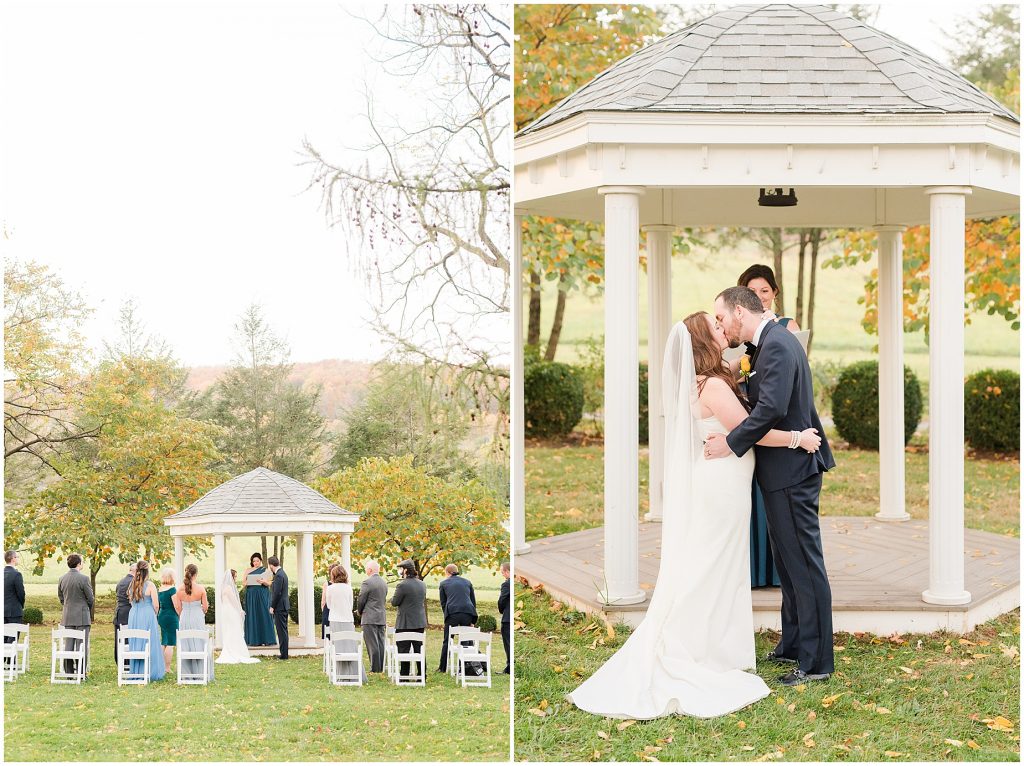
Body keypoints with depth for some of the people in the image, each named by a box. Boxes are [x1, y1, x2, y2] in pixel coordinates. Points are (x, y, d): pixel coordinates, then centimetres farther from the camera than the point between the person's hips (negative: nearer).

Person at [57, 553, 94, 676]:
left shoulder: (62, 579, 4)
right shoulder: (83, 578, -14)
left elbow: (60, 597, 13)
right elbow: (91, 598, -9)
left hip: (67, 617, 5)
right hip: (82, 617, -5)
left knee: (68, 645, 9)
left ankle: (68, 672, 10)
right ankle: (81, 673, -2)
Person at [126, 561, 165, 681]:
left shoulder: (132, 585, 4)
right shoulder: (150, 585, -11)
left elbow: (131, 602, 13)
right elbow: (156, 605, -10)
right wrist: (154, 614, 8)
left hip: (133, 616, 5)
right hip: (147, 616, -5)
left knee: (135, 645, 11)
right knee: (149, 645, 2)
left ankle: (135, 672, 15)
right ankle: (150, 673, 2)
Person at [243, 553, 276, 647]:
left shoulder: (265, 570, 7)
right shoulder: (248, 570, 12)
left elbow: (268, 584, 0)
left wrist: (264, 582, -20)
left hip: (262, 596, -2)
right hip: (251, 595, 2)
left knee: (264, 615, -7)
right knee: (252, 617, -1)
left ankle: (266, 639, -7)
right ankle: (254, 640, -1)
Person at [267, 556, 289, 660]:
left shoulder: (278, 575, -18)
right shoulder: (282, 573, 14)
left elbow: (277, 593, -20)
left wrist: (272, 607, -14)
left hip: (279, 607, -10)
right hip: (284, 607, 10)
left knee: (282, 631, -7)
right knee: (283, 631, 13)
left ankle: (284, 654, -5)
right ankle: (284, 654, 17)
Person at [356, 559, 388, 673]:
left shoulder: (367, 582, -13)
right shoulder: (384, 583, 11)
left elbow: (361, 601, -10)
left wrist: (360, 612, 10)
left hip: (370, 618, -7)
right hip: (382, 618, 7)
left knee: (372, 644, -6)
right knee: (380, 643, 9)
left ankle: (375, 669, -7)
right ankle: (381, 668, 11)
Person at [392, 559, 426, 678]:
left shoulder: (402, 585, -16)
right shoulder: (422, 584, 8)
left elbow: (394, 602, -9)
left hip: (405, 624, -7)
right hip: (420, 623, 7)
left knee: (403, 650, -1)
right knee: (419, 650, 11)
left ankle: (404, 676, -1)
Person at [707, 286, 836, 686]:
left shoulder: (777, 345, -18)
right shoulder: (770, 342, 14)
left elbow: (772, 407, -28)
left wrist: (731, 443, -22)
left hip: (791, 471, -11)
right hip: (783, 471, 11)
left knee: (804, 564, -5)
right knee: (789, 563, 18)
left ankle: (816, 661, -1)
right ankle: (793, 646, 29)